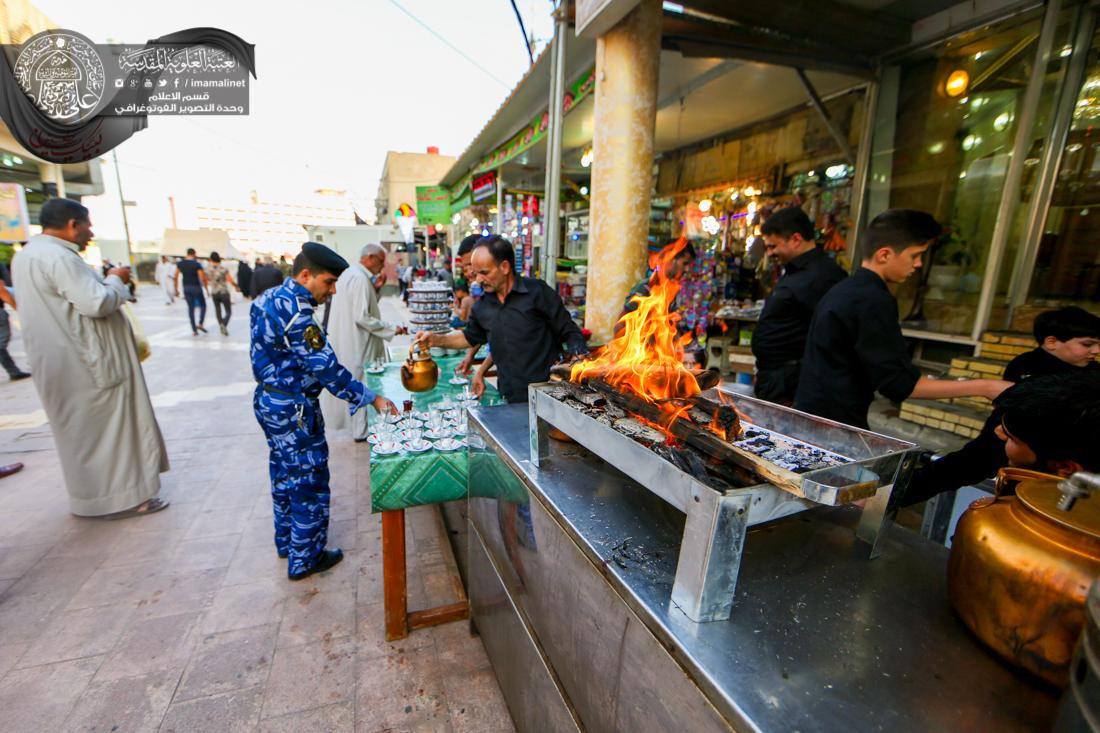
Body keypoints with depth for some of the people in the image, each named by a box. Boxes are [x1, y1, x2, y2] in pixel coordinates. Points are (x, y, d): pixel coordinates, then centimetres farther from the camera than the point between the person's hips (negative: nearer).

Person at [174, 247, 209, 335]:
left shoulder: (180, 263, 5)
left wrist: (176, 289, 15)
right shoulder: (197, 264, -10)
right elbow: (202, 278, -14)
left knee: (190, 308, 8)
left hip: (186, 288, 4)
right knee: (203, 306, 13)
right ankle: (200, 324, -4)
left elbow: (176, 277, 7)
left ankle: (194, 330, 7)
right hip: (196, 288, -4)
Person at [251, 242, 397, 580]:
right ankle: (304, 559, 19)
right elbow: (327, 368, -26)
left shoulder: (269, 298, 6)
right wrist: (372, 398, -22)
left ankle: (286, 541, 39)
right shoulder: (296, 315, -25)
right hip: (293, 410, -10)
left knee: (284, 474, 22)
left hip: (268, 400, 10)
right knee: (309, 481, 4)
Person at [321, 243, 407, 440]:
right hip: (357, 345, -10)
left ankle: (358, 426, 31)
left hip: (346, 341, 10)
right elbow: (362, 317, -24)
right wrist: (392, 329, -19)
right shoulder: (360, 279, -20)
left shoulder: (349, 273, 12)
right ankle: (361, 431, 14)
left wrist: (375, 290, 6)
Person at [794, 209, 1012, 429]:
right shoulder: (874, 301, -19)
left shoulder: (843, 290, 10)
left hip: (813, 411, 9)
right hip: (836, 423, -9)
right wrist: (983, 388, -14)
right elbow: (899, 384, -20)